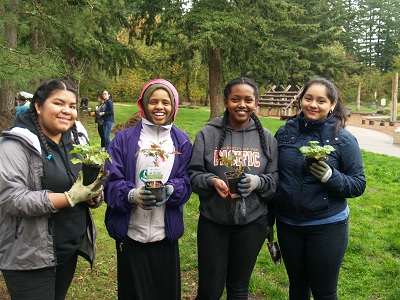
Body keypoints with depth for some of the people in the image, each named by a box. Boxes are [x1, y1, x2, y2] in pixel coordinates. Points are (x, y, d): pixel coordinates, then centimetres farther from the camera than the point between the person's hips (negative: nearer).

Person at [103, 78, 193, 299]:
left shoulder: (182, 141, 5)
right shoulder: (124, 139, -2)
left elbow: (187, 181, 2)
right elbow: (111, 181, -6)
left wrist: (170, 190, -20)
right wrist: (132, 195, -26)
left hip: (166, 232, 2)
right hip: (130, 232, -1)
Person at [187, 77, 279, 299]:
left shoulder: (266, 138, 0)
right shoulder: (208, 134, -4)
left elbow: (275, 178, 3)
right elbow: (193, 173, -2)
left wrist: (258, 181, -18)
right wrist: (212, 181, -22)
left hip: (252, 222, 2)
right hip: (213, 222, -1)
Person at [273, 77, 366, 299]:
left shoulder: (343, 139, -9)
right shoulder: (285, 132, -1)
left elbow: (359, 185, -7)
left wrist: (330, 176, -27)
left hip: (327, 226, -3)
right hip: (288, 224, 3)